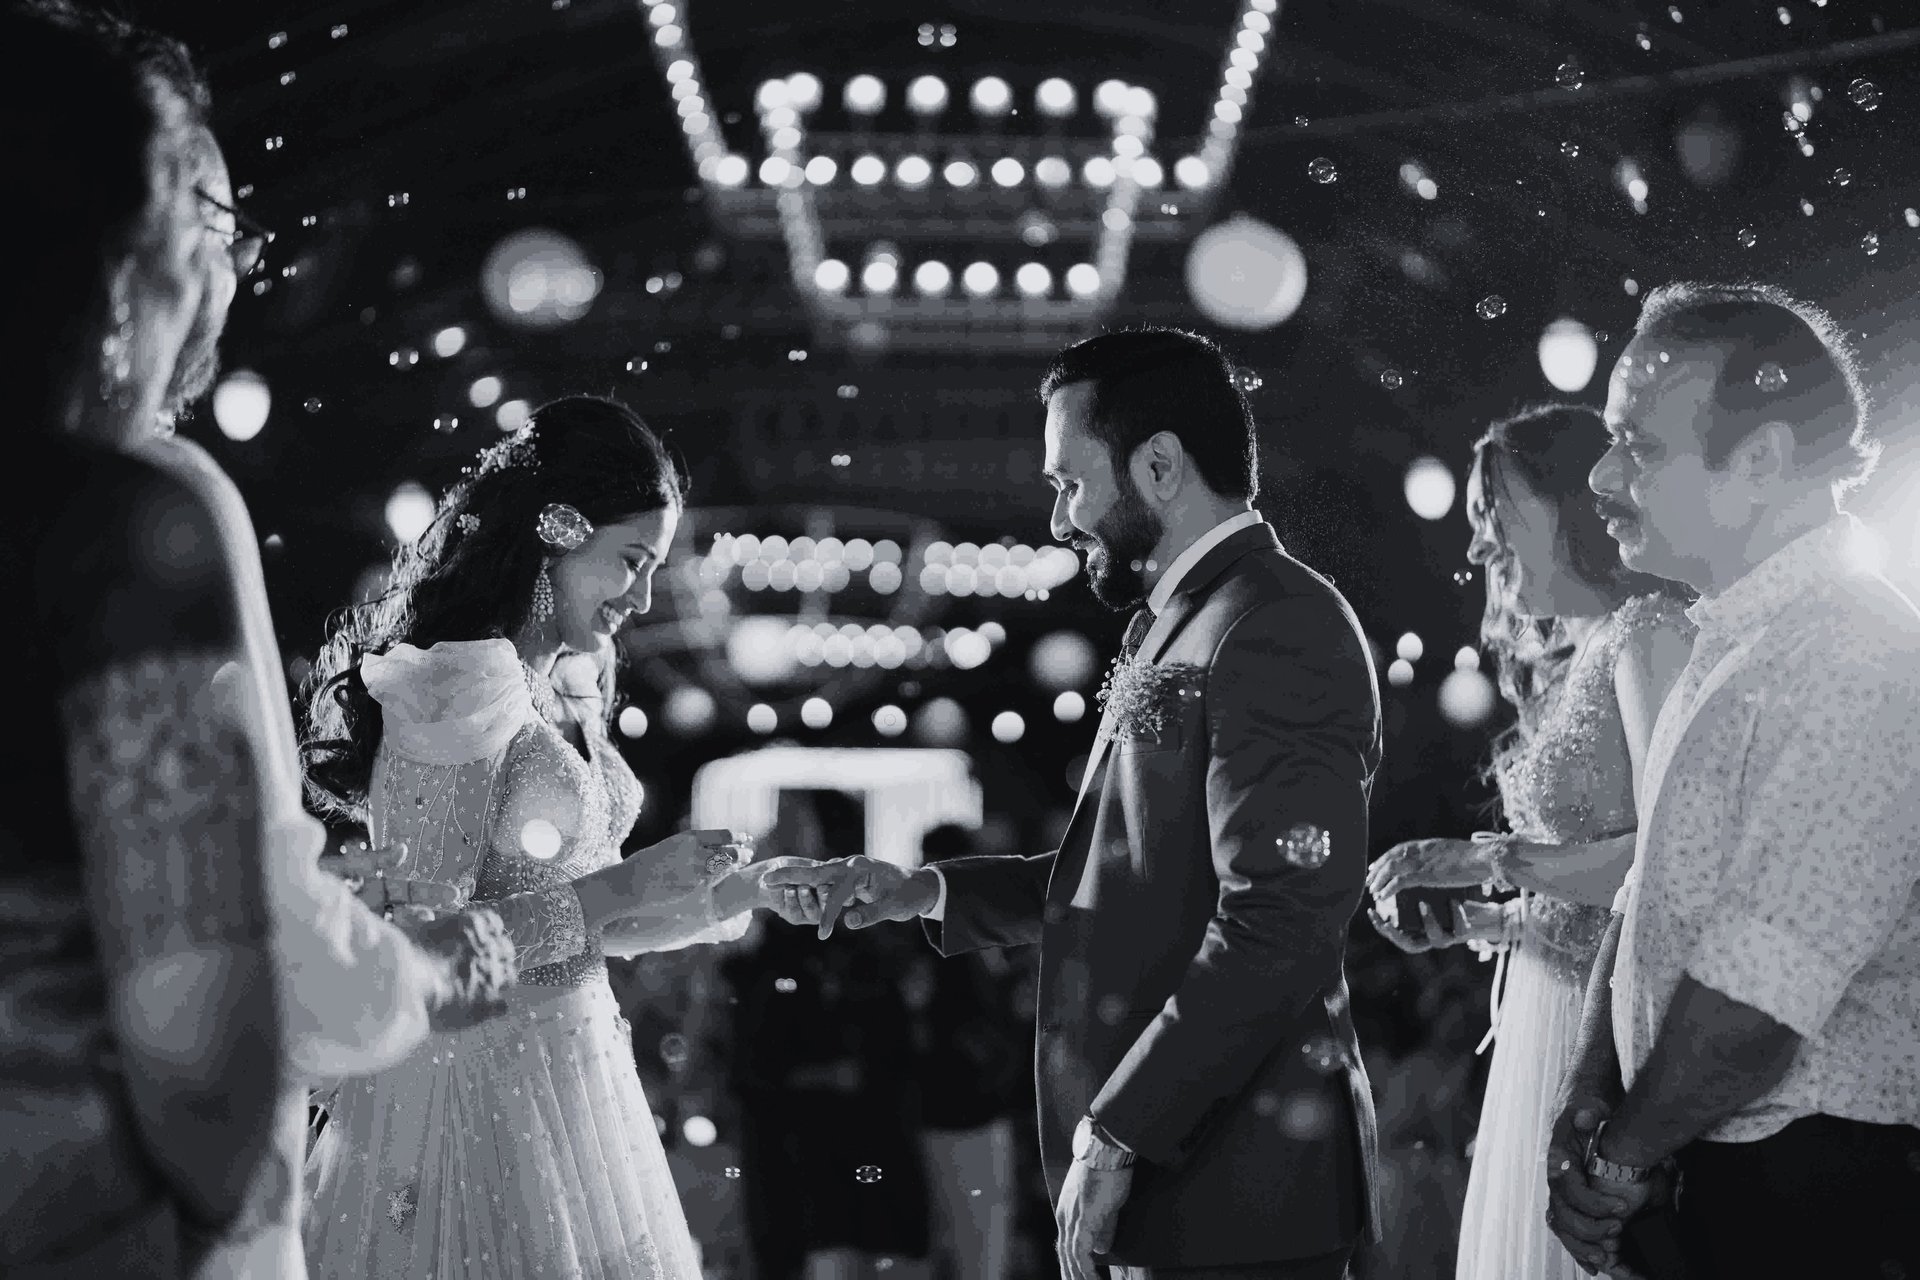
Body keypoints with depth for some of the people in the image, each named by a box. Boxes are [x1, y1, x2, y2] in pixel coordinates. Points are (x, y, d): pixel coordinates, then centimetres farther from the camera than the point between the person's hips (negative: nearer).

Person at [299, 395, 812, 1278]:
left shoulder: (564, 689, 10)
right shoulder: (457, 693, -15)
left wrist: (709, 899, 7)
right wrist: (619, 890, -18)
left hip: (572, 1066, 8)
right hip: (483, 1093, -8)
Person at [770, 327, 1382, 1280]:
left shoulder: (1279, 629, -16)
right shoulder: (1180, 628, 15)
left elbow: (1278, 926, -22)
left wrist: (1119, 1132, -20)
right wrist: (925, 894, 10)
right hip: (1169, 1176, 9)